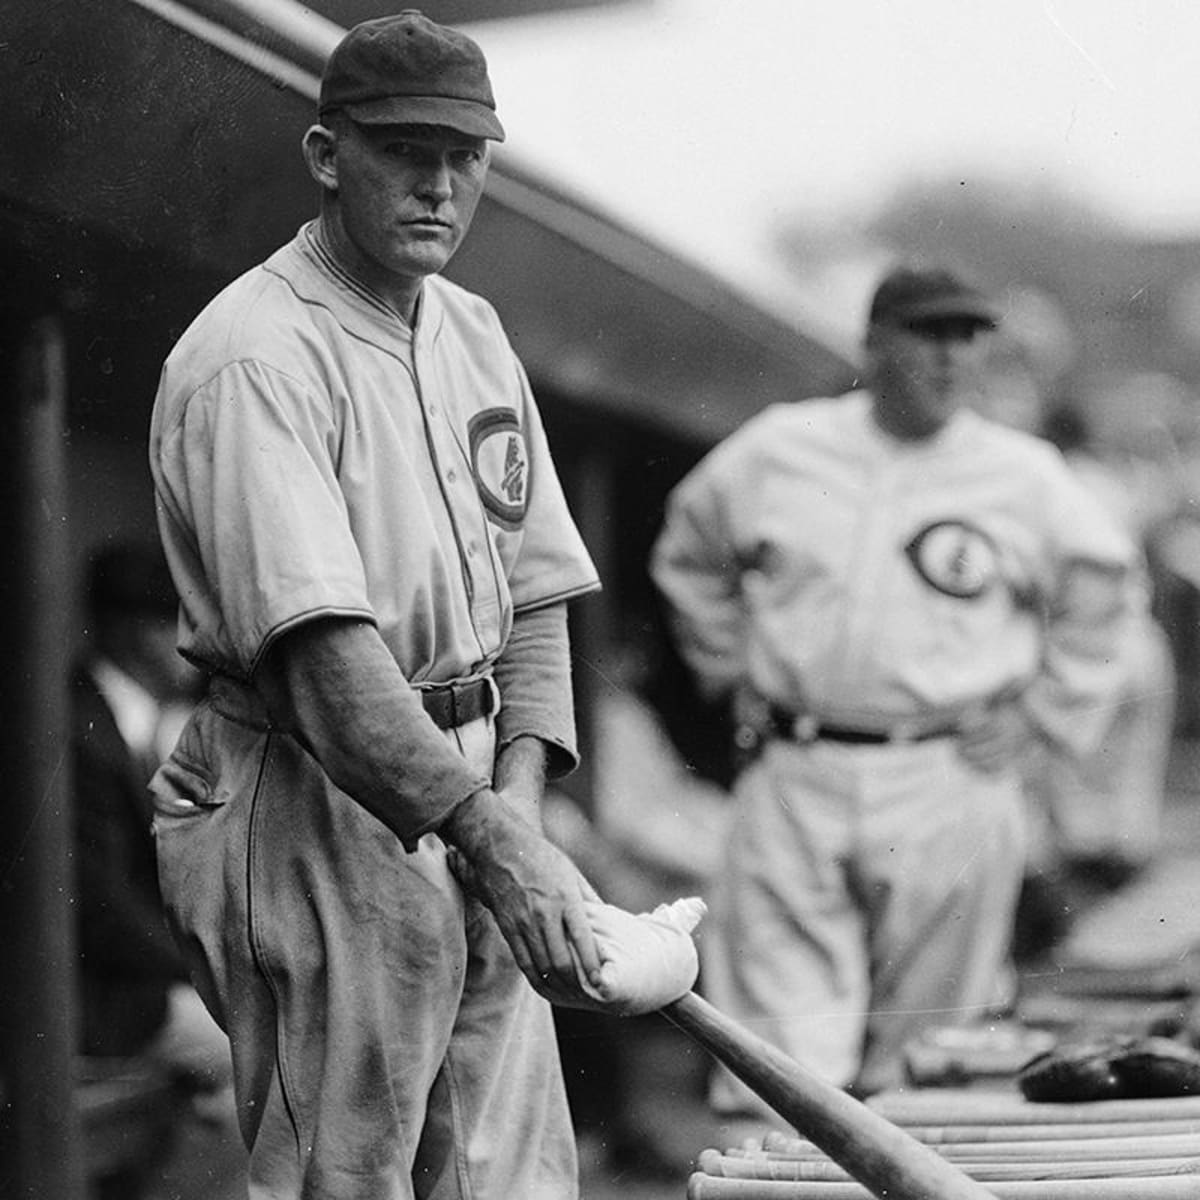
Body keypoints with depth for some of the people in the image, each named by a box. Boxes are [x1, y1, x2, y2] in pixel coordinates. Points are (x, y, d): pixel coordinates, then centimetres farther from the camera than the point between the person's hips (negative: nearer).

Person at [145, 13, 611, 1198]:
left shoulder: (474, 333, 12)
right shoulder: (251, 360, -16)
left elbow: (533, 597, 11)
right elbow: (318, 646, -26)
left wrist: (518, 799, -4)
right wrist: (492, 839, -33)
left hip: (474, 808, 8)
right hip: (313, 819, -7)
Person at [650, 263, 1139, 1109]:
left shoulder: (1026, 477, 3)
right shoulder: (777, 450, 5)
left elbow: (1097, 588, 17)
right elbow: (688, 554, 21)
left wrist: (1040, 712, 8)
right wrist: (733, 672, 15)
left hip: (952, 785, 0)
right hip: (794, 779, 1)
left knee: (924, 1051, 3)